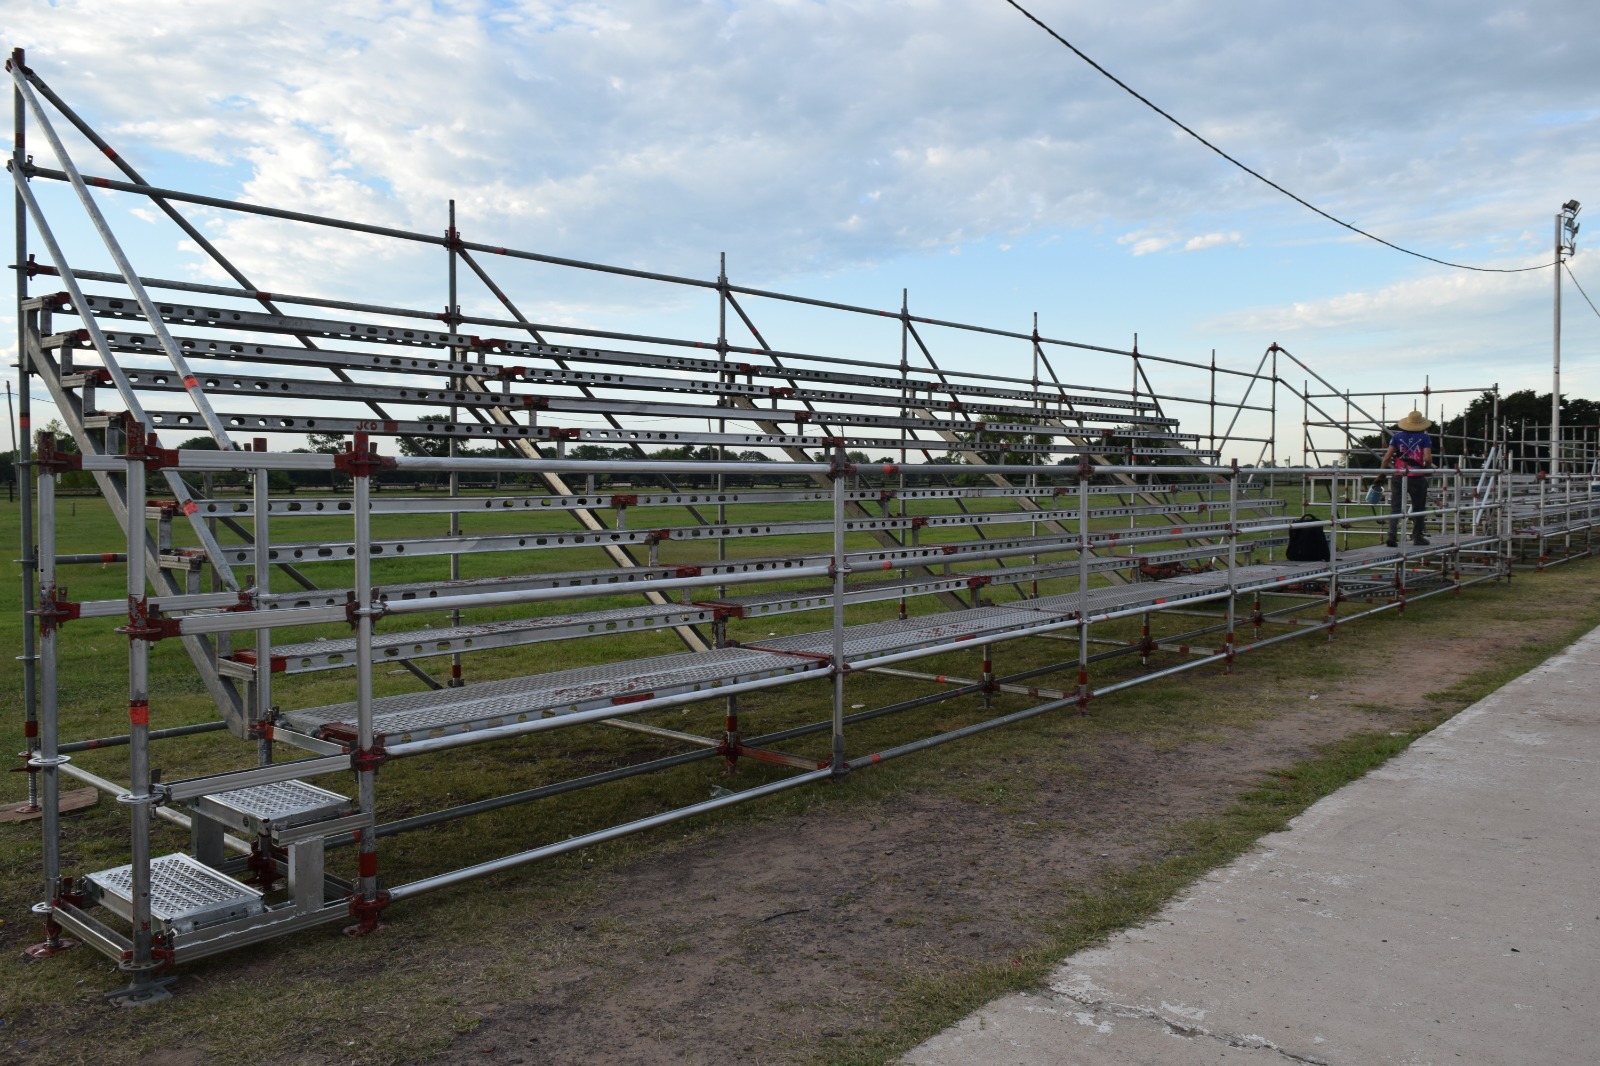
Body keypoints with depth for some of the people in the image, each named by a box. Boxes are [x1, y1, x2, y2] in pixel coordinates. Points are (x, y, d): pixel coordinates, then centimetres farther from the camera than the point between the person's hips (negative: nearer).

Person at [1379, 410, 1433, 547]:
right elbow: (1427, 458, -11)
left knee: (1395, 507, 1)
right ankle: (1417, 537, 20)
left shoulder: (1397, 436, 4)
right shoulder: (1424, 437, -1)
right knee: (1418, 508, 13)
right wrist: (1427, 464, 11)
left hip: (1398, 477, 1)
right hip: (1417, 478, -1)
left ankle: (1392, 536, -14)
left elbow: (1387, 457, -3)